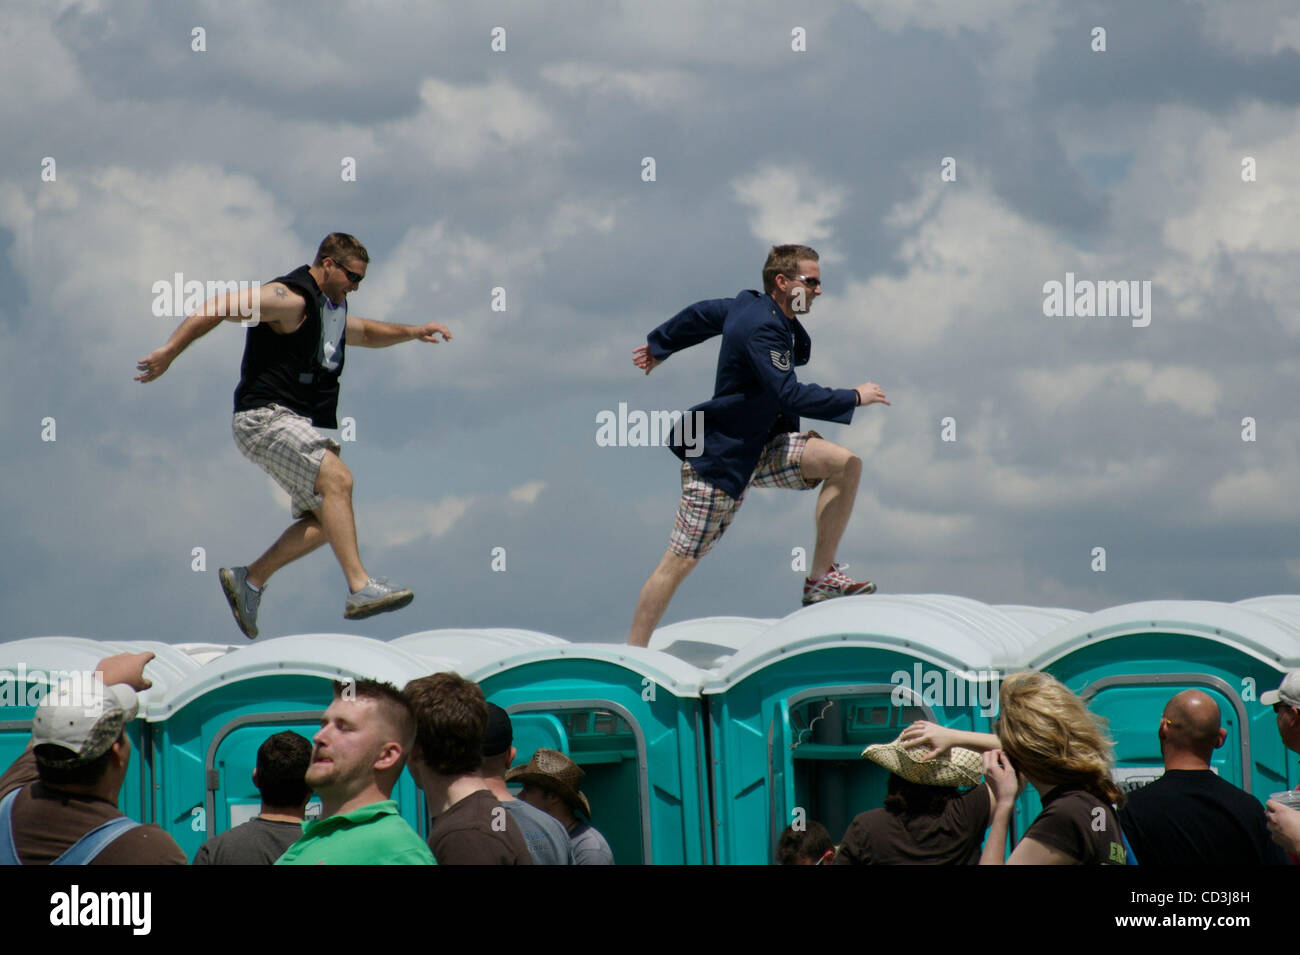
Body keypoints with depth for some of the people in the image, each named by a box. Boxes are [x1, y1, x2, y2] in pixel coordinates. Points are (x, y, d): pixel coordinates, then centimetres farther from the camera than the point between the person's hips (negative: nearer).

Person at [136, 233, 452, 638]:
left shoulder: (333, 308, 19)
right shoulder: (291, 298, -13)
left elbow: (366, 332, 41)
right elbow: (216, 309, -19)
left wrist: (413, 332, 27)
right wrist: (169, 353, -25)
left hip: (300, 423, 10)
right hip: (264, 417, -10)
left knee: (324, 518, 3)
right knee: (337, 478, -26)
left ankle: (250, 578, 11)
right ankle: (360, 589, -33)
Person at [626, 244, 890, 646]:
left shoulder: (751, 306, 6)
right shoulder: (761, 329, -23)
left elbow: (700, 315, 22)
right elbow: (790, 395, -31)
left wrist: (659, 345, 38)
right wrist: (854, 398, -22)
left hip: (760, 449, 10)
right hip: (719, 458, -10)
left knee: (846, 464, -8)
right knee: (680, 561, -6)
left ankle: (821, 580, -6)